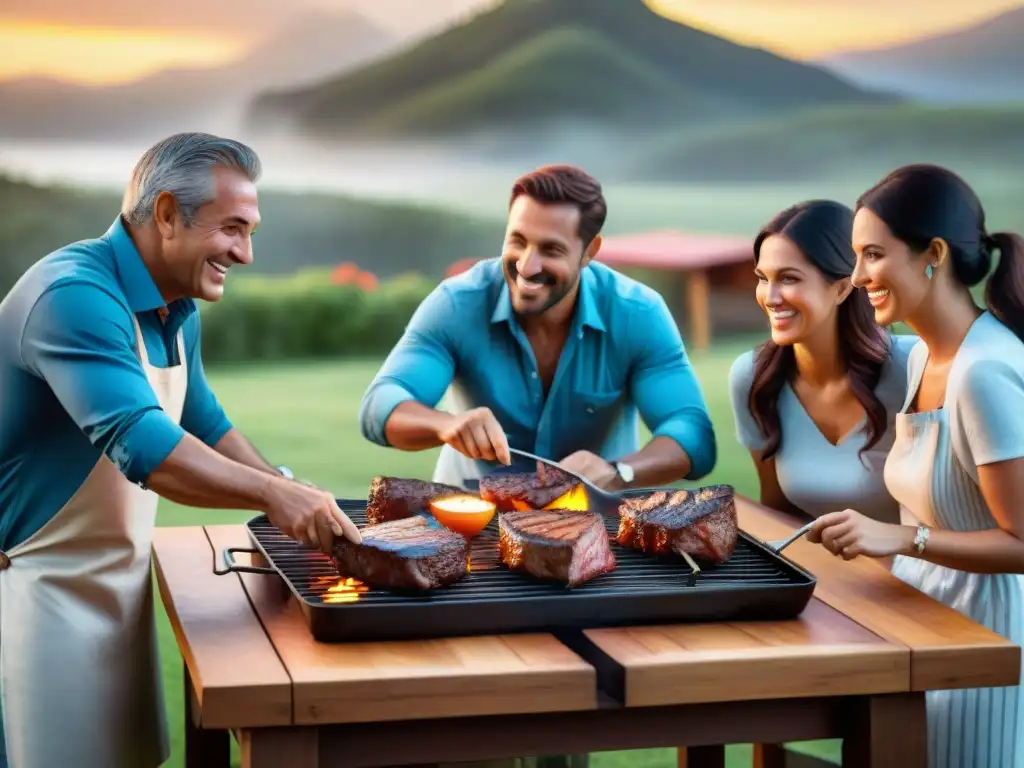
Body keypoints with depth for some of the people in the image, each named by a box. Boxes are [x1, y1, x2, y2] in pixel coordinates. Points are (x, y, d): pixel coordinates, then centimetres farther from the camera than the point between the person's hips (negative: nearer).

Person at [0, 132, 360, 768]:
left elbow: (202, 425, 19)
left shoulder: (177, 309, 6)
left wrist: (289, 493, 7)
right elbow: (138, 443, -34)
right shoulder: (76, 295, -24)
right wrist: (271, 494, -33)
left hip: (120, 579, 9)